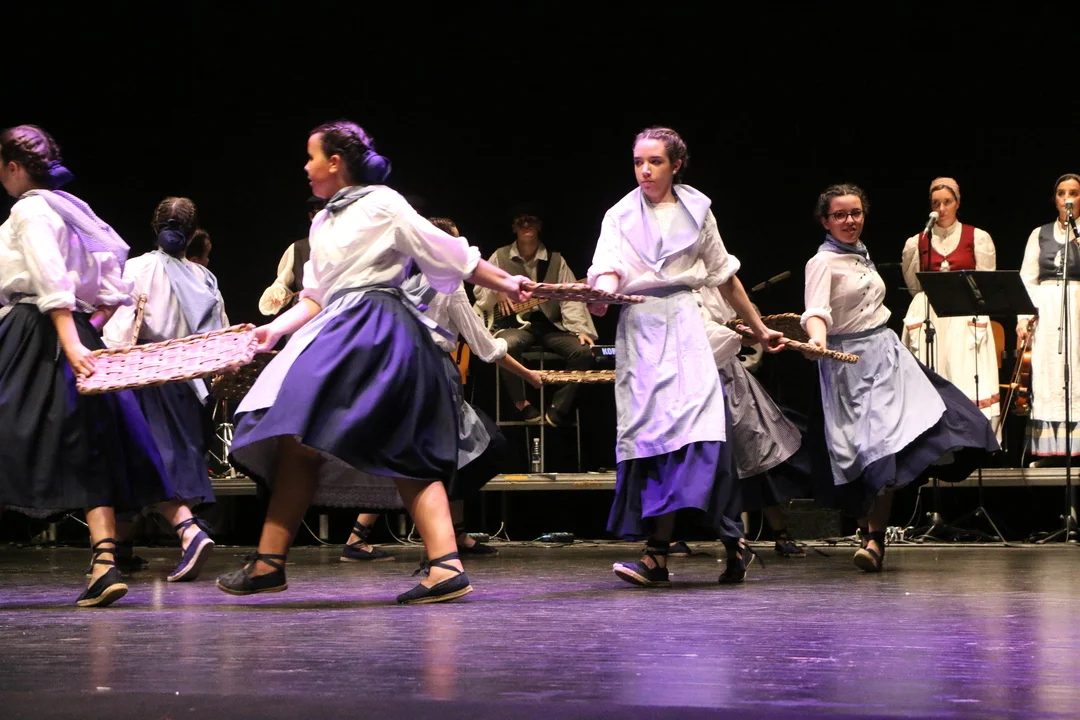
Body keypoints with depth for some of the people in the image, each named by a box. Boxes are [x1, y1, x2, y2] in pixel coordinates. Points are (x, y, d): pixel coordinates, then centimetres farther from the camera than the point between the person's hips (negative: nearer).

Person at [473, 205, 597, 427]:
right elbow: (480, 289, 11)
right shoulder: (500, 257, 9)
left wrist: (580, 329, -14)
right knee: (505, 345, -38)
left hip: (550, 325, 2)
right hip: (516, 324, -2)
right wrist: (496, 292, -12)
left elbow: (570, 298, 0)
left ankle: (558, 409, -11)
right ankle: (522, 404, -19)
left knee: (584, 350, -24)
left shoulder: (556, 260, 9)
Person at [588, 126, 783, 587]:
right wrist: (601, 294, -29)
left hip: (683, 324, -1)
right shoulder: (620, 216, 10)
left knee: (691, 423, -17)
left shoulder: (697, 211, 11)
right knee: (645, 428, -6)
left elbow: (725, 277, 20)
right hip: (638, 328, 1)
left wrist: (759, 329, 24)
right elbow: (608, 269, -5)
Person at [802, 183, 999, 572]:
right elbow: (816, 311, -23)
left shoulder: (861, 255, 15)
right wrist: (817, 339, -42)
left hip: (885, 350, 6)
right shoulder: (822, 262, -9)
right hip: (852, 361, -6)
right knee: (877, 442, -10)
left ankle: (875, 538, -7)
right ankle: (874, 537, 3)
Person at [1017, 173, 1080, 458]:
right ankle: (1048, 450, -1)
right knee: (1046, 381, -1)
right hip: (1045, 313, 2)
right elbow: (1027, 279, 11)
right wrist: (1024, 317, -1)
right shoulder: (1040, 234, 14)